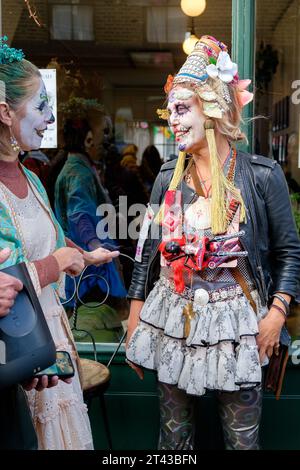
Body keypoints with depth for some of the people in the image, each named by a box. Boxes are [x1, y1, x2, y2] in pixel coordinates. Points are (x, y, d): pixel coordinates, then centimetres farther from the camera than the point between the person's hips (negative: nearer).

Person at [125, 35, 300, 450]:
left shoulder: (262, 174, -6)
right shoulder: (168, 177, 3)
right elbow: (149, 250, 6)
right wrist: (134, 321, 6)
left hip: (236, 322, -3)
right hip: (172, 321, 3)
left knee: (242, 437, 9)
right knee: (173, 435, 14)